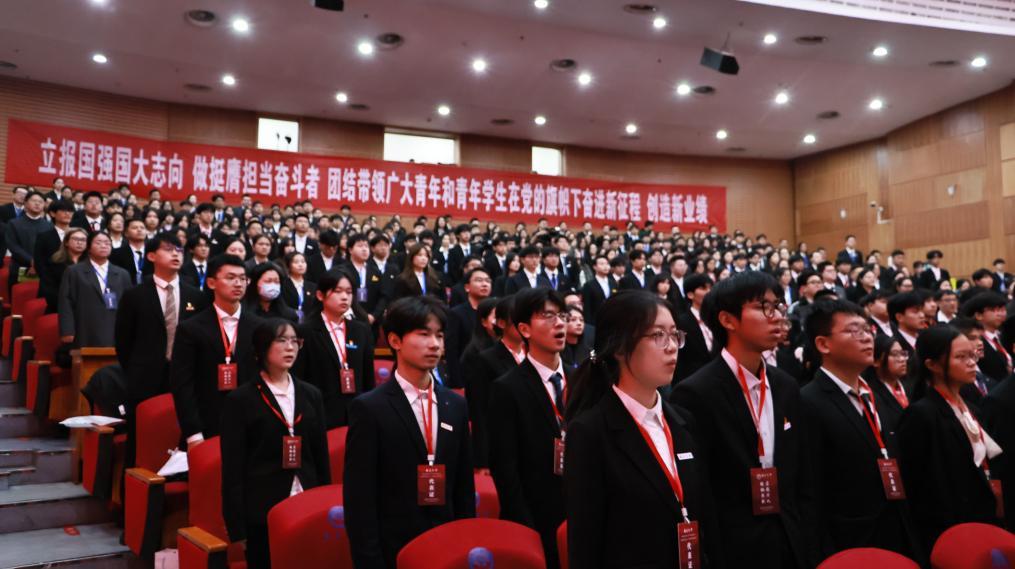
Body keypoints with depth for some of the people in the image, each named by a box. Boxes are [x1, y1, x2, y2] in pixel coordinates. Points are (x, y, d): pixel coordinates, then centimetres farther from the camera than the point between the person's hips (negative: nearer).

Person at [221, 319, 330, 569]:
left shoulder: (311, 395, 8)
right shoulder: (241, 399, -4)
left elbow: (321, 456, 11)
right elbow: (233, 468, -6)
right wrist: (237, 529, -9)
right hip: (262, 514, -3)